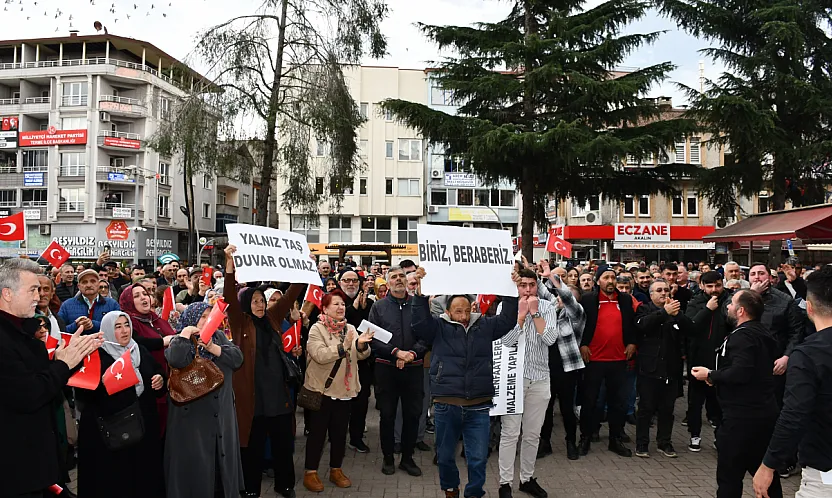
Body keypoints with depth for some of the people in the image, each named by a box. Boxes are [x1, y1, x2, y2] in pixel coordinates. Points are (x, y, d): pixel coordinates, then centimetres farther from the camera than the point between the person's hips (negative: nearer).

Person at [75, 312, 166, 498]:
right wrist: (102, 383, -28)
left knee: (144, 473, 10)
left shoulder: (141, 351, 11)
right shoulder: (97, 354, -3)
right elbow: (83, 393, -10)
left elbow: (158, 373, 20)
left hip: (143, 423, 5)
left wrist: (160, 380, -2)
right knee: (113, 478, 0)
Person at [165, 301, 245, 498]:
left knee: (224, 458, 13)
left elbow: (238, 358, -5)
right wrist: (185, 333, -17)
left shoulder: (219, 336, 9)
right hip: (192, 414, -4)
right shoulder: (179, 341, -3)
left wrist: (212, 347, -14)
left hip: (222, 413, 4)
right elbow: (176, 360, -27)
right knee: (196, 464, 3)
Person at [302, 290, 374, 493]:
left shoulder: (350, 329, 7)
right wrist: (343, 347, -32)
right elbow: (320, 355, -24)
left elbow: (362, 355, -2)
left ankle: (336, 470, 26)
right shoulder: (317, 329, -9)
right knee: (318, 432, 5)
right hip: (322, 389, -5)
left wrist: (362, 344, -23)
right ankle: (310, 473, 16)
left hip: (344, 389, 5)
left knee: (340, 432, 12)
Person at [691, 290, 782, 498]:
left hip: (742, 415, -10)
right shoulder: (762, 332, 13)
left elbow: (740, 372, -30)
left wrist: (710, 375, -15)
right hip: (764, 412, 10)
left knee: (729, 475, 1)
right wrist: (718, 376, 10)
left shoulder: (743, 335, -18)